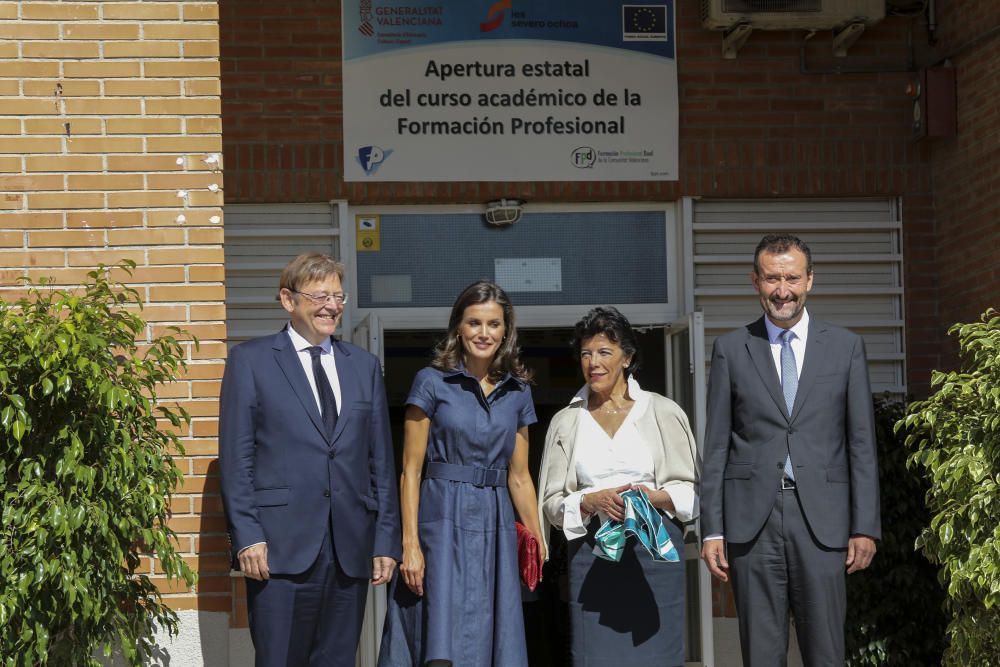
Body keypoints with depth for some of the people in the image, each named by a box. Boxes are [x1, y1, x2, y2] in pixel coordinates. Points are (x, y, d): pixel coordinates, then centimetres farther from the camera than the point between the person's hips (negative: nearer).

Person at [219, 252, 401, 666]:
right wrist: (246, 537, -9)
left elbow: (381, 460, 15)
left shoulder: (364, 366, 16)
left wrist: (386, 540, 9)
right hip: (282, 547, -4)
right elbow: (235, 458, -1)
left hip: (350, 551, 4)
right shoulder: (250, 361, 4)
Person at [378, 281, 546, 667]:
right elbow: (410, 471, -3)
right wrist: (410, 544, -11)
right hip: (443, 524, -4)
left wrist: (538, 542, 12)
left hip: (496, 531, 4)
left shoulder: (517, 392, 11)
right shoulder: (432, 382, -1)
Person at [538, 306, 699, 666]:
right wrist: (591, 501, -9)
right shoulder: (566, 422, 11)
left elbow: (693, 489, 8)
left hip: (655, 552, -1)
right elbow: (552, 504, 9)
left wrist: (658, 497, -12)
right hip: (592, 553, 1)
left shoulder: (663, 412, 6)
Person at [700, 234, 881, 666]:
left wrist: (865, 527, 0)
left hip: (821, 520, 0)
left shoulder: (845, 347, 8)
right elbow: (716, 448, 7)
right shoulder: (730, 350, 8)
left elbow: (862, 445, 7)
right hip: (752, 522, 0)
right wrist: (711, 530, 1)